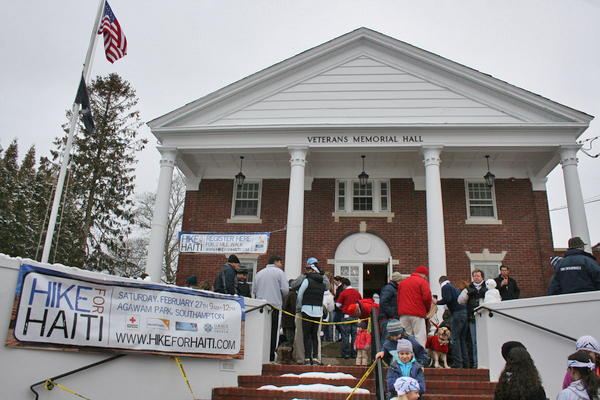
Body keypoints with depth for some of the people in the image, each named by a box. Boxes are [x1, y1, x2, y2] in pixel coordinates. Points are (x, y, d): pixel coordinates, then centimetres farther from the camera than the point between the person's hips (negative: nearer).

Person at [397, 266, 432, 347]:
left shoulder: (402, 282, 20)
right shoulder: (422, 282, 1)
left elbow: (398, 298, 17)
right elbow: (426, 297, -10)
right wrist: (427, 309, 5)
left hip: (403, 313, 5)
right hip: (417, 313, -5)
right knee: (420, 337, -4)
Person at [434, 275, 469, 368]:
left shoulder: (445, 287, 0)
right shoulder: (453, 287, 25)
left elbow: (447, 299, -15)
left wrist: (437, 302, 1)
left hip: (458, 313, -9)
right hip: (465, 312, 9)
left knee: (454, 339, -5)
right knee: (462, 339, 13)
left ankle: (458, 363, -8)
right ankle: (465, 363, 14)